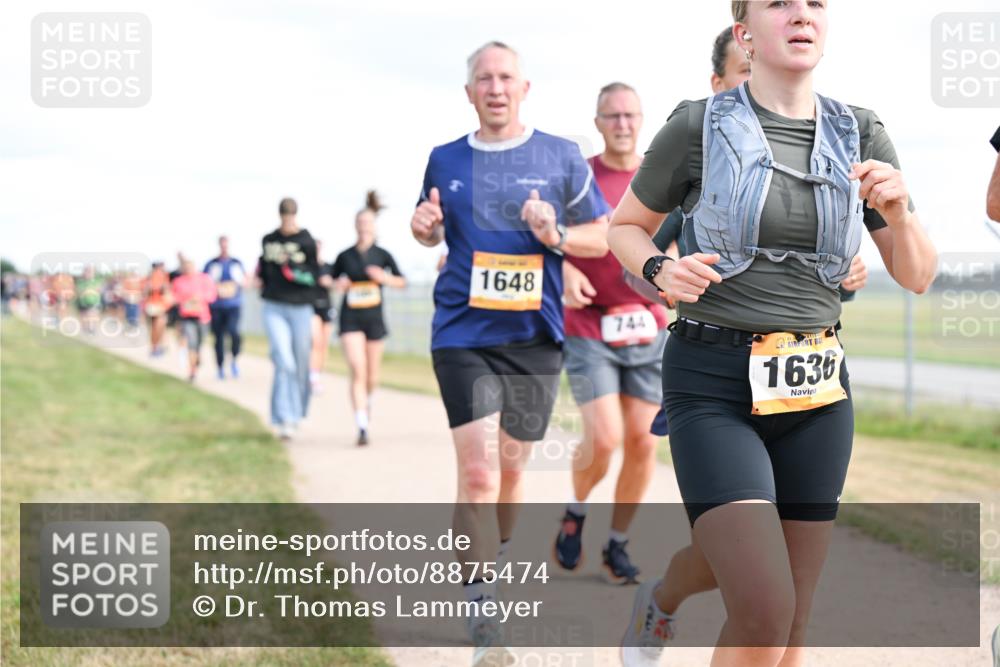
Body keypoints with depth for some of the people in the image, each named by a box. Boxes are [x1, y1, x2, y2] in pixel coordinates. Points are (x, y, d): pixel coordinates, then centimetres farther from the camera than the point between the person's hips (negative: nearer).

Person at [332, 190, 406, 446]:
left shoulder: (382, 255, -1)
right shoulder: (345, 256, 0)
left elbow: (402, 282, 5)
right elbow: (332, 279, 13)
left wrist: (385, 278, -14)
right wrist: (339, 284, -9)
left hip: (374, 318, 1)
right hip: (350, 319, -1)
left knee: (372, 374, 11)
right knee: (357, 370, -15)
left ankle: (367, 400, 47)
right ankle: (362, 427, -18)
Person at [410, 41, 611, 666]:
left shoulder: (562, 157, 2)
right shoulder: (445, 160, 7)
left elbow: (601, 237, 7)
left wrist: (557, 235, -13)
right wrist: (424, 226, -2)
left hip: (535, 336, 1)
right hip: (463, 336, -1)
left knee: (510, 469, 13)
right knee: (478, 474, -13)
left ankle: (488, 562, 39)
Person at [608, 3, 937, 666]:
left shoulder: (861, 134, 5)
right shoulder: (697, 128, -4)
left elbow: (917, 276, 7)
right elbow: (624, 226, 10)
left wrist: (898, 211, -13)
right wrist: (661, 271, -11)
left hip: (815, 389, 4)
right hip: (714, 387, -4)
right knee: (766, 612, -19)